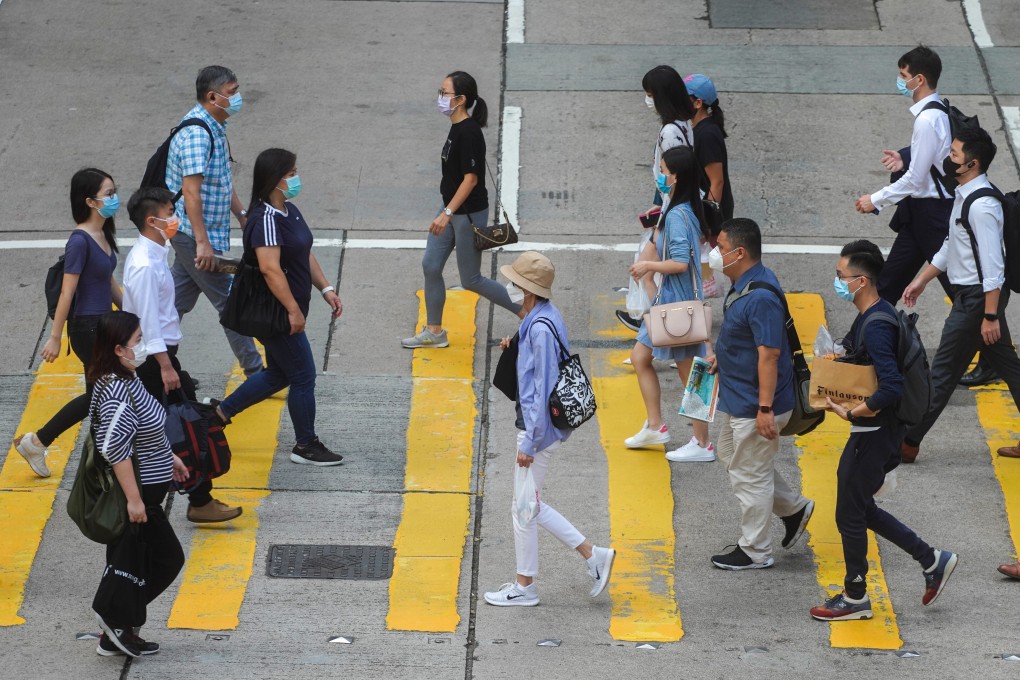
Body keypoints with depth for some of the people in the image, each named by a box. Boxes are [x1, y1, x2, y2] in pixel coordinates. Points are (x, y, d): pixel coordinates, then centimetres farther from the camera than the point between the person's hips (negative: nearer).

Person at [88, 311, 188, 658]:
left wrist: (168, 457, 24)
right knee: (168, 558, 2)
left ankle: (116, 635, 25)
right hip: (136, 493, -10)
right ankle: (115, 616, 10)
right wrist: (133, 499, -27)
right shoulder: (116, 391, -28)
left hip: (141, 490, 10)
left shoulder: (126, 379, 4)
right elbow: (115, 448, -30)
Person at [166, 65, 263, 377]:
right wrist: (203, 243, -28)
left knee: (178, 299, 15)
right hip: (196, 234, -10)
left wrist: (242, 213, 24)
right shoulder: (197, 134, -23)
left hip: (190, 233, 10)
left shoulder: (214, 127, 10)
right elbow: (190, 191, -27)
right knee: (230, 301, -1)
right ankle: (254, 371, 7)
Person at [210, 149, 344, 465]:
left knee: (278, 375, 20)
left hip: (286, 311, 10)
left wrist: (326, 289, 11)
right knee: (303, 377, 1)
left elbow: (305, 255, 18)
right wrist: (293, 310, -26)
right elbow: (270, 268, -29)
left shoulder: (289, 211, 9)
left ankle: (221, 412, 31)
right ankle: (306, 446, 15)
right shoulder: (266, 219, -22)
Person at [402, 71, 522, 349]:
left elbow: (471, 179, -26)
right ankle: (434, 332, 19)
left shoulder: (469, 133, -23)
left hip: (468, 213, -9)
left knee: (471, 280, 1)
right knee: (430, 266, 9)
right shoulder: (458, 128, 6)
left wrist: (447, 214, -30)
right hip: (452, 210, 9)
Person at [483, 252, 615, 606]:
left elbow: (544, 389, -25)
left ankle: (524, 587, 16)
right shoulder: (543, 318, 7)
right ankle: (592, 555, 21)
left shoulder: (540, 328, -24)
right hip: (537, 425, 10)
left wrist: (530, 443, -23)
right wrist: (515, 348, 9)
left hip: (540, 428, -10)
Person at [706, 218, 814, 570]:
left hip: (753, 405, -11)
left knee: (750, 475, 3)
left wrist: (765, 409, -29)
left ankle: (755, 552, 18)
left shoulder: (760, 298, -28)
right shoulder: (746, 283, 4)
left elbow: (769, 354, -29)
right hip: (736, 397, 11)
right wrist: (722, 357, 17)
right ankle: (794, 508, 36)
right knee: (732, 456, 25)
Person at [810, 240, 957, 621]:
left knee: (849, 513, 4)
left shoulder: (876, 327, -25)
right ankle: (932, 561, 25)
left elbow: (892, 388, -32)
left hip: (874, 433, -10)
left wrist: (850, 413, -24)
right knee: (859, 507, 19)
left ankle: (855, 597, 19)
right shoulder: (876, 313, 6)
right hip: (872, 431, 10)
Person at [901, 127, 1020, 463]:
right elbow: (950, 246, 20)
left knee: (943, 371, -1)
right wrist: (922, 279, 22)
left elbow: (992, 265, -25)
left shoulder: (982, 207, -24)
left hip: (978, 297, -10)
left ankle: (907, 443, 8)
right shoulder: (964, 196, 7)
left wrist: (990, 316, -25)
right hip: (969, 294, 10)